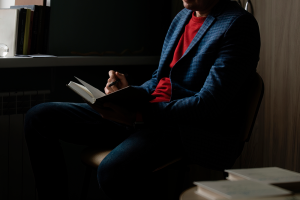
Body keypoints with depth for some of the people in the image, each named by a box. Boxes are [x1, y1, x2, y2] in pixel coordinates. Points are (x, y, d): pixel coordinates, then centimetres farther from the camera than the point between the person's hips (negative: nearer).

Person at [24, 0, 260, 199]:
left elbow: (208, 105, -18)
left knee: (113, 171, -38)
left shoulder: (238, 24, -10)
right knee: (39, 117, 1)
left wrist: (138, 114, -22)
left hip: (189, 130, -9)